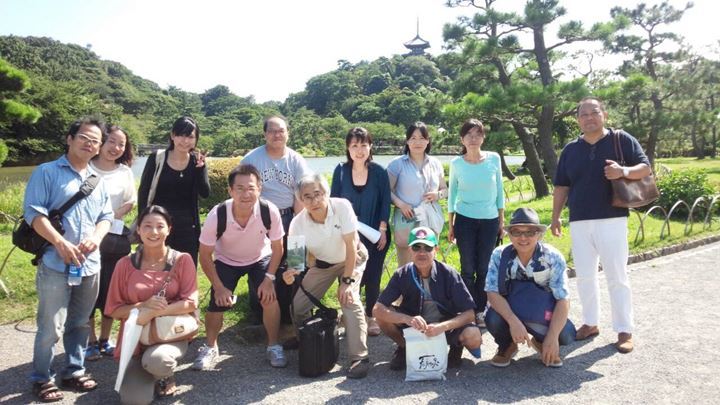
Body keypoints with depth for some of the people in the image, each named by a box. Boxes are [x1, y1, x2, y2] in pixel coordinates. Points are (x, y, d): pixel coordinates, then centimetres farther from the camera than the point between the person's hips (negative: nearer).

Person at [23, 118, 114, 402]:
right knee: (50, 328, 0)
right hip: (55, 264, -5)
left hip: (90, 265, 6)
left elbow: (106, 216, 13)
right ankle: (42, 379, 18)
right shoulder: (47, 172, -3)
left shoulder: (98, 181, 15)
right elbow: (33, 212, -11)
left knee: (80, 324, 15)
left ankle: (73, 372, 29)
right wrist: (61, 243, -20)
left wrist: (96, 238, -9)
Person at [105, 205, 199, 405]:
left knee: (156, 360, -36)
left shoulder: (182, 260, -5)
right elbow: (114, 310, 0)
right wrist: (143, 305, -19)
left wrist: (152, 313, -23)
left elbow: (190, 303, -11)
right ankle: (144, 373, 20)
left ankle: (165, 376, 4)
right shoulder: (125, 264, -1)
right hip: (135, 338, 2)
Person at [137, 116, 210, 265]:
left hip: (187, 227, 2)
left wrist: (201, 167, -23)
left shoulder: (197, 161, 3)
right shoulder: (157, 158, -2)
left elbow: (205, 193, -9)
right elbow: (143, 192, 0)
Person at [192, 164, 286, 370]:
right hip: (226, 261, 0)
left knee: (270, 298, -16)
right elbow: (205, 255, -17)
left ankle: (274, 346, 8)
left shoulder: (270, 211, -32)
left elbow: (277, 248, -14)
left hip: (260, 258, 0)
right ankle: (210, 346, 22)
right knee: (217, 304, -8)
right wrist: (219, 287, -17)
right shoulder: (217, 216, -33)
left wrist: (269, 278, -19)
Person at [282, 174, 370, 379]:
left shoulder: (342, 206, -31)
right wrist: (291, 273, -42)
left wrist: (347, 280, -26)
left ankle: (360, 357, -18)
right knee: (298, 306, -2)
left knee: (349, 299, -26)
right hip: (321, 263, 3)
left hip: (352, 259, -3)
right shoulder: (297, 224, -24)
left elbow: (350, 245, -26)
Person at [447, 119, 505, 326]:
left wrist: (502, 221, 6)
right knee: (468, 269, 2)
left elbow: (499, 191, 6)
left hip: (490, 220, 1)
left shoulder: (494, 159, -2)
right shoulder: (456, 164, -3)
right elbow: (452, 194, 6)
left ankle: (480, 311, 18)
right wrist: (450, 225, 6)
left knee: (484, 269, 5)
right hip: (465, 220, -1)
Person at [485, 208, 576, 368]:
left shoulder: (553, 257, -19)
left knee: (566, 335, -26)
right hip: (509, 309, 0)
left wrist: (552, 337, -32)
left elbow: (562, 300, -21)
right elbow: (493, 293, -24)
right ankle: (507, 346, 5)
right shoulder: (499, 255, -19)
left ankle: (542, 343, 12)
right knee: (493, 319, -32)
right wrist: (513, 321, -40)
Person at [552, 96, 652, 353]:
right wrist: (555, 216, 7)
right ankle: (590, 323, 24)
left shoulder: (622, 140, 1)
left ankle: (624, 330, 10)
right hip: (579, 222, 4)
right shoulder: (570, 149, 11)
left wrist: (624, 171, -22)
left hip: (612, 219, -3)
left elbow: (646, 168, -1)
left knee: (617, 276, 0)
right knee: (584, 276, 10)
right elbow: (561, 186, 13)